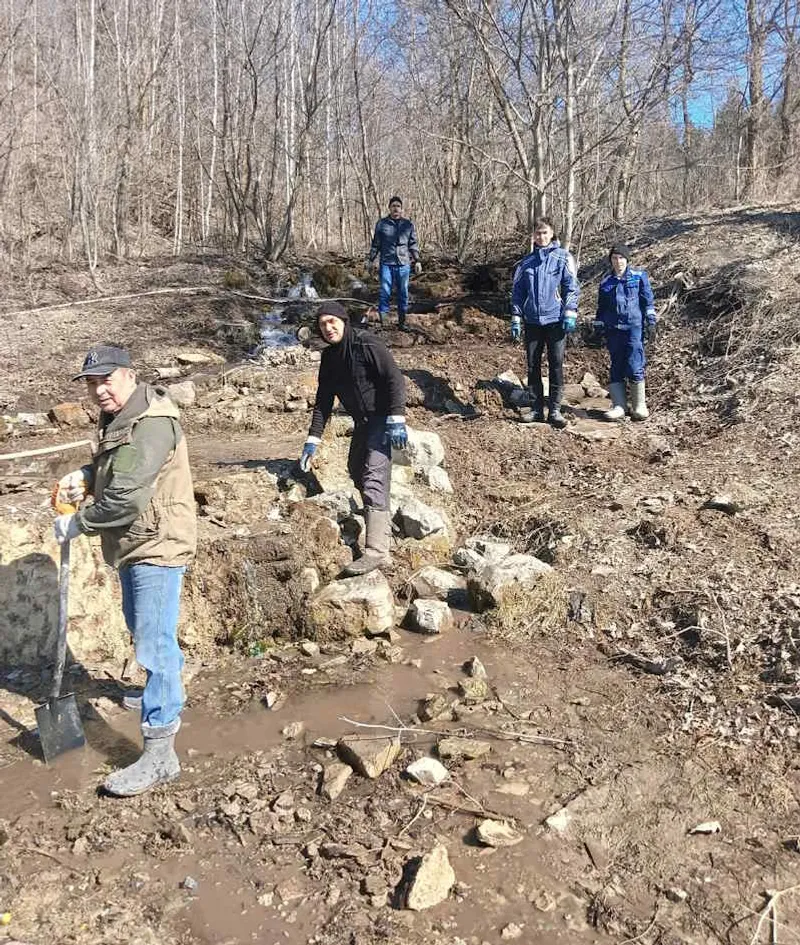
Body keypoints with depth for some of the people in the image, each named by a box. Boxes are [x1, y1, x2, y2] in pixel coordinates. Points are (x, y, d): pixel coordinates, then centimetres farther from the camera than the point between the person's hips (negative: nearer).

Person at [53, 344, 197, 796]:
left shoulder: (152, 423, -23)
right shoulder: (118, 417, 9)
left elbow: (125, 496, -28)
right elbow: (109, 468, 23)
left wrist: (78, 523, -15)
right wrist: (83, 476, 1)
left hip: (157, 545, -11)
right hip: (135, 543, 11)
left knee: (154, 643, -10)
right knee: (141, 626, 27)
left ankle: (160, 753, -5)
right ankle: (170, 697, 50)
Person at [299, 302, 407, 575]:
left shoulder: (367, 344, -17)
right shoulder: (329, 357, 7)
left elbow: (395, 379, -22)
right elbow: (323, 401, 9)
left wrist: (396, 421, -30)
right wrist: (312, 440, 4)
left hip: (383, 419, -9)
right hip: (362, 421, 9)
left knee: (374, 478, -20)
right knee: (356, 470, 23)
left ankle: (377, 550, -25)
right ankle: (382, 522, 47)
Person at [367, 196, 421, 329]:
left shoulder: (408, 224, 8)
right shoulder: (381, 223, 4)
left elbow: (413, 244, 11)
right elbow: (376, 244, 9)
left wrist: (417, 260, 6)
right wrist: (371, 259, 7)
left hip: (404, 264, 2)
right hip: (386, 264, -1)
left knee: (403, 293, 6)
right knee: (385, 293, -2)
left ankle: (402, 321, 16)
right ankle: (382, 320, 4)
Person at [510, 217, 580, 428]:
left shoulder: (563, 257, 3)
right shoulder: (526, 262, 13)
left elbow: (572, 287, -2)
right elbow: (517, 291, 14)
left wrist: (570, 314, -11)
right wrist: (515, 318, 7)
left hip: (556, 320, -3)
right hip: (532, 321, 3)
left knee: (556, 365, -1)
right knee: (533, 365, 6)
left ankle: (555, 409, 5)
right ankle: (536, 408, 15)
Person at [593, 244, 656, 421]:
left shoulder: (639, 277, 5)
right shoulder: (605, 283, 14)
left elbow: (648, 301, 4)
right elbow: (601, 309, 19)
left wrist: (651, 323, -1)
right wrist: (598, 330, 13)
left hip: (634, 328, -4)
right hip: (613, 330, 4)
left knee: (635, 368, -9)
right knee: (616, 369, 4)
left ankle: (639, 406, 2)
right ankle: (618, 406, 8)